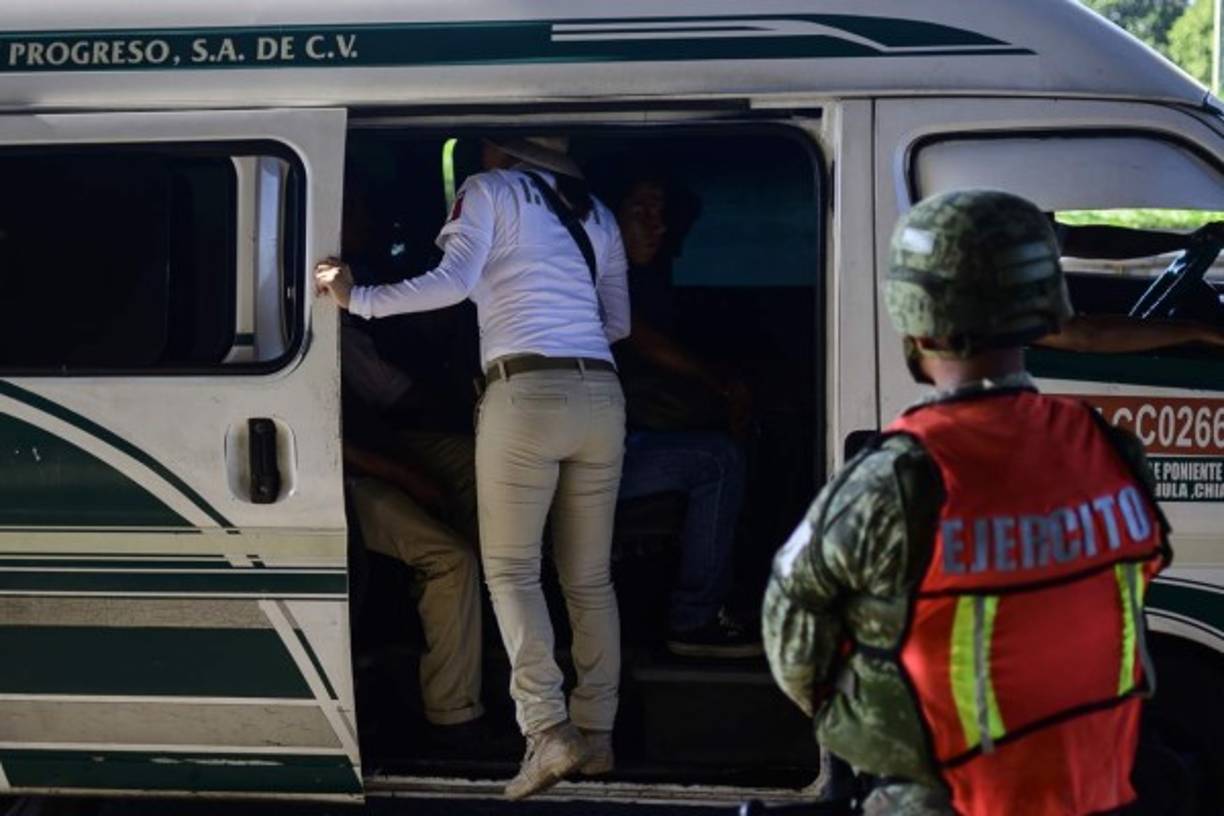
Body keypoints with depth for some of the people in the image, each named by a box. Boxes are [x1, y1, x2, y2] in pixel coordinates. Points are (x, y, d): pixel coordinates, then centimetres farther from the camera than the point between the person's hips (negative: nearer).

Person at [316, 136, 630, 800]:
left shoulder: (490, 192, 3)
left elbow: (454, 282, -12)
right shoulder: (596, 216, 20)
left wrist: (357, 298, -7)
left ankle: (548, 730, -14)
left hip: (526, 393, -5)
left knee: (511, 569, -1)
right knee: (588, 578, 11)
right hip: (600, 396, 5)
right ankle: (596, 733, 10)